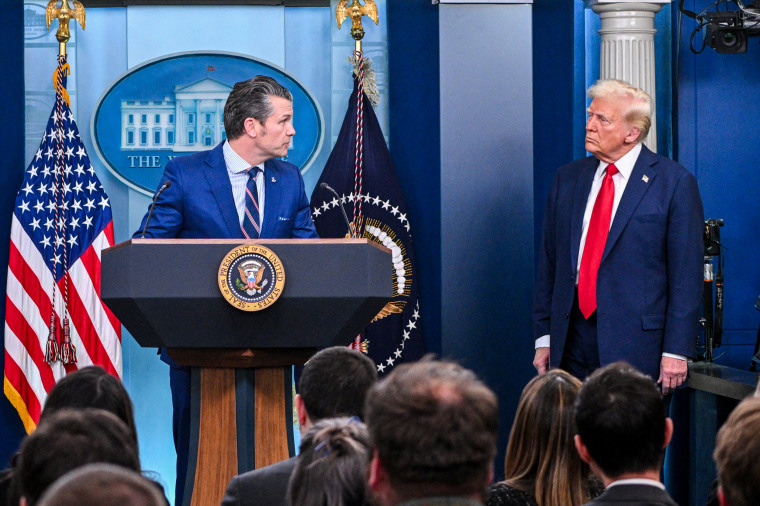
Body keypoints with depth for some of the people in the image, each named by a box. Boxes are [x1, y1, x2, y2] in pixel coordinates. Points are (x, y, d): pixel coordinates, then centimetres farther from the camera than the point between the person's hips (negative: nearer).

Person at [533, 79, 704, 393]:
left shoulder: (675, 183, -3)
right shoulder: (568, 178, 13)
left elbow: (686, 274, -5)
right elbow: (549, 263, 15)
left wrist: (676, 351, -10)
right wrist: (544, 337, 9)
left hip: (636, 344, -4)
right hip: (571, 341, 4)